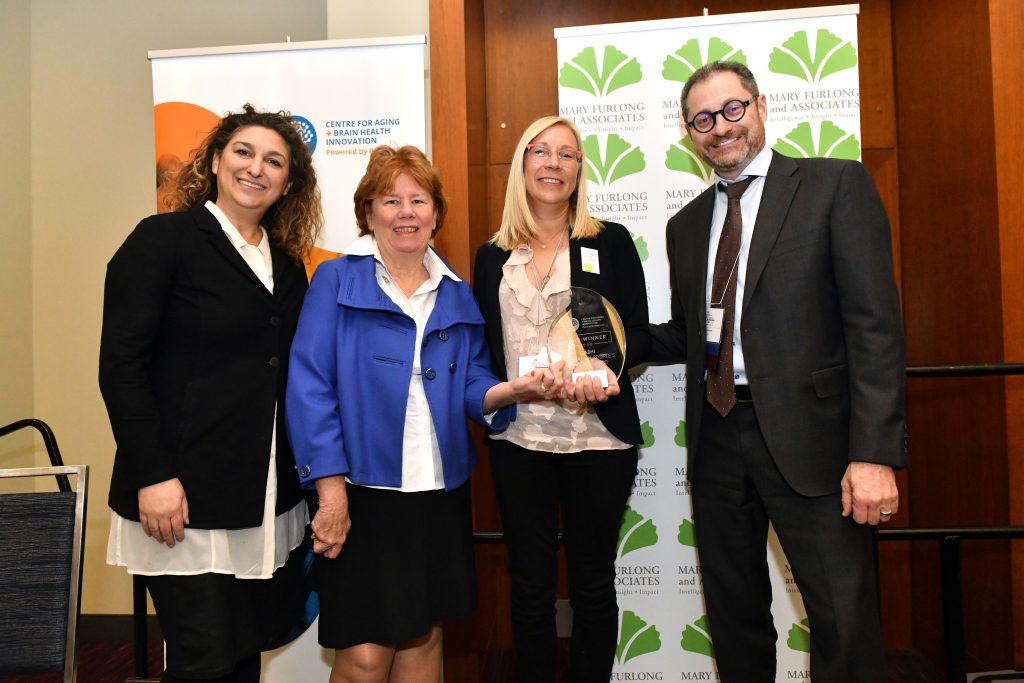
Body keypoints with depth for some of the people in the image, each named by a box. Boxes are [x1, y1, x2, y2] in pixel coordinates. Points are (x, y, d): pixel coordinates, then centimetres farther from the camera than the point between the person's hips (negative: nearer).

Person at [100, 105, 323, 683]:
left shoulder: (286, 265, 12)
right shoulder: (163, 239, -5)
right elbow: (121, 364, -10)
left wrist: (310, 476, 7)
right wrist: (152, 476, -15)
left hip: (267, 500, 6)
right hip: (187, 497, -5)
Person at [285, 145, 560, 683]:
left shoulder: (457, 296, 10)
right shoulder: (337, 280, -3)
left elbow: (472, 390, 9)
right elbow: (310, 388, -9)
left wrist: (515, 389, -13)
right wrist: (331, 491, -14)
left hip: (440, 495, 4)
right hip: (363, 493, -4)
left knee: (424, 636, 13)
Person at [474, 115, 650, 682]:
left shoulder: (609, 242, 4)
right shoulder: (493, 256, 10)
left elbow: (637, 333, 0)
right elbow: (483, 348, 11)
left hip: (597, 437, -1)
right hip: (518, 439, 2)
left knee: (593, 585, 10)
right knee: (529, 583, 11)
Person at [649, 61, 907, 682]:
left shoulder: (837, 185, -2)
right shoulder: (687, 223, 14)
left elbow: (874, 323, -10)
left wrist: (874, 452, -17)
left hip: (807, 437, -4)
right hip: (716, 438, 5)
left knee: (846, 620, -1)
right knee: (735, 614, 16)